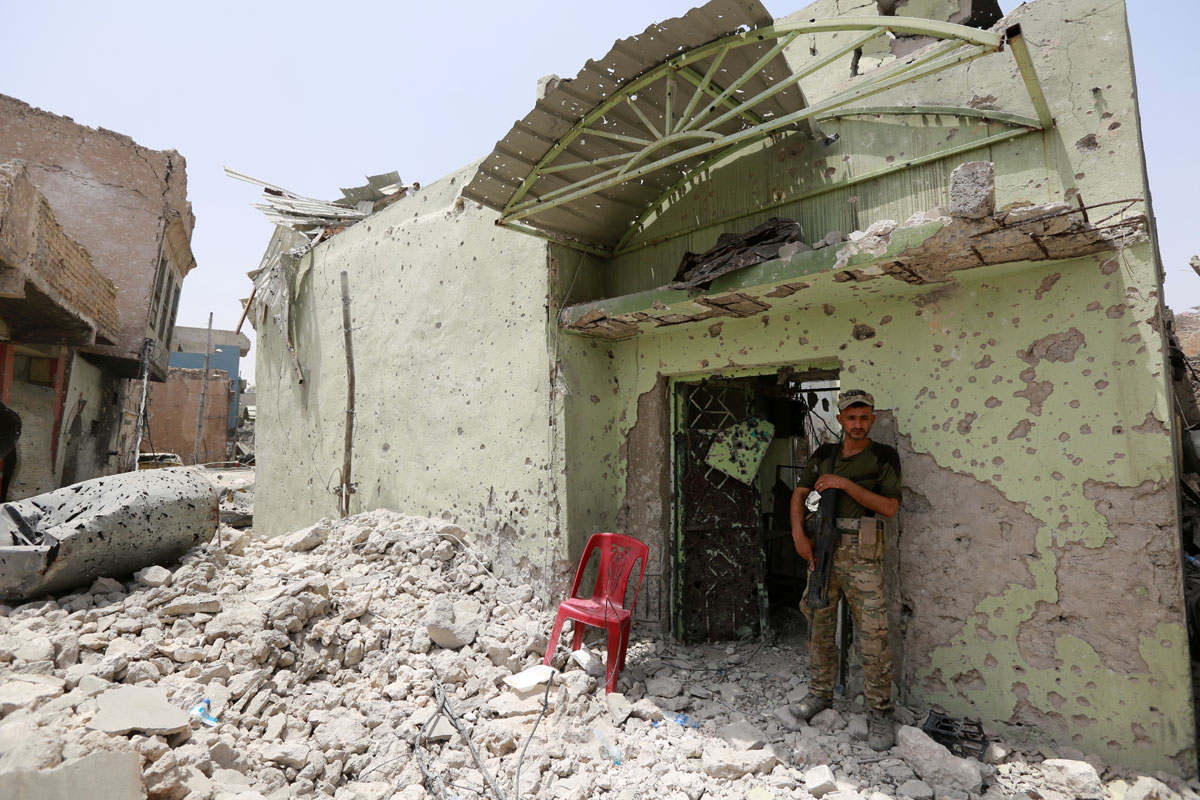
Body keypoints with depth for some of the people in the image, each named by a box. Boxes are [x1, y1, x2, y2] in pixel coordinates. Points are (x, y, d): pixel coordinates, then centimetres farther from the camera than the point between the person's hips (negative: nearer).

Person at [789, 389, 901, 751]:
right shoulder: (824, 455, 9)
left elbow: (890, 507, -9)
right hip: (822, 549, 4)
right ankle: (820, 693, 29)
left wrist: (846, 484, -15)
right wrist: (799, 535, -2)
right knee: (819, 626, 12)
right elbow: (799, 493, 11)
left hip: (861, 555, -4)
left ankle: (880, 711, 13)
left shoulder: (884, 457, -1)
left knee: (873, 633, -3)